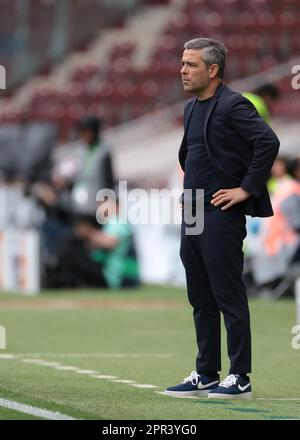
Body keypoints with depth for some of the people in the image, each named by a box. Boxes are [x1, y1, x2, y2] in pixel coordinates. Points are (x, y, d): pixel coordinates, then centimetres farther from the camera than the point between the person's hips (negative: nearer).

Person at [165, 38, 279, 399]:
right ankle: (206, 376, 18)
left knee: (229, 297, -5)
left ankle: (239, 379, 0)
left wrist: (247, 189, -18)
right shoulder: (192, 108, 16)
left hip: (221, 216, -9)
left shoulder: (232, 105, -12)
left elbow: (268, 142, -22)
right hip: (192, 215, 9)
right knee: (201, 299, 12)